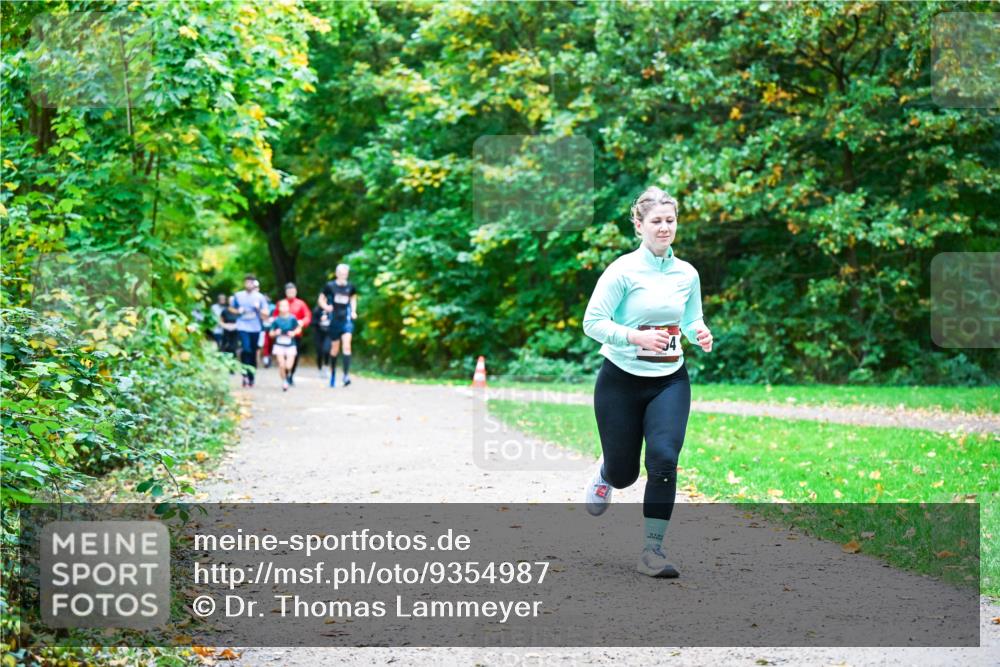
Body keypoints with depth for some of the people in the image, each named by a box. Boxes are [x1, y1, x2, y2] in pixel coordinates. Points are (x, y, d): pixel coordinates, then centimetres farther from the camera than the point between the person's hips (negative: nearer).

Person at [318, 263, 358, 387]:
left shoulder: (350, 287, 1)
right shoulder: (330, 286, -4)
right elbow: (321, 299, 6)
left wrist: (353, 311, 6)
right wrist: (326, 307, -14)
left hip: (347, 320, 0)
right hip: (334, 321, 0)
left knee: (347, 345, -17)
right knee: (335, 348, 9)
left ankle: (346, 375, -20)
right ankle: (333, 373, 29)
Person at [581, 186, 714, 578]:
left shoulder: (687, 274, 2)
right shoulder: (623, 270, -12)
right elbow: (593, 323, -13)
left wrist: (700, 335, -7)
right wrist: (635, 336, -27)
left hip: (670, 382, 3)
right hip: (621, 381, -2)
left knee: (664, 458, -19)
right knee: (624, 473, 7)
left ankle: (653, 550, -9)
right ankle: (605, 474, 48)